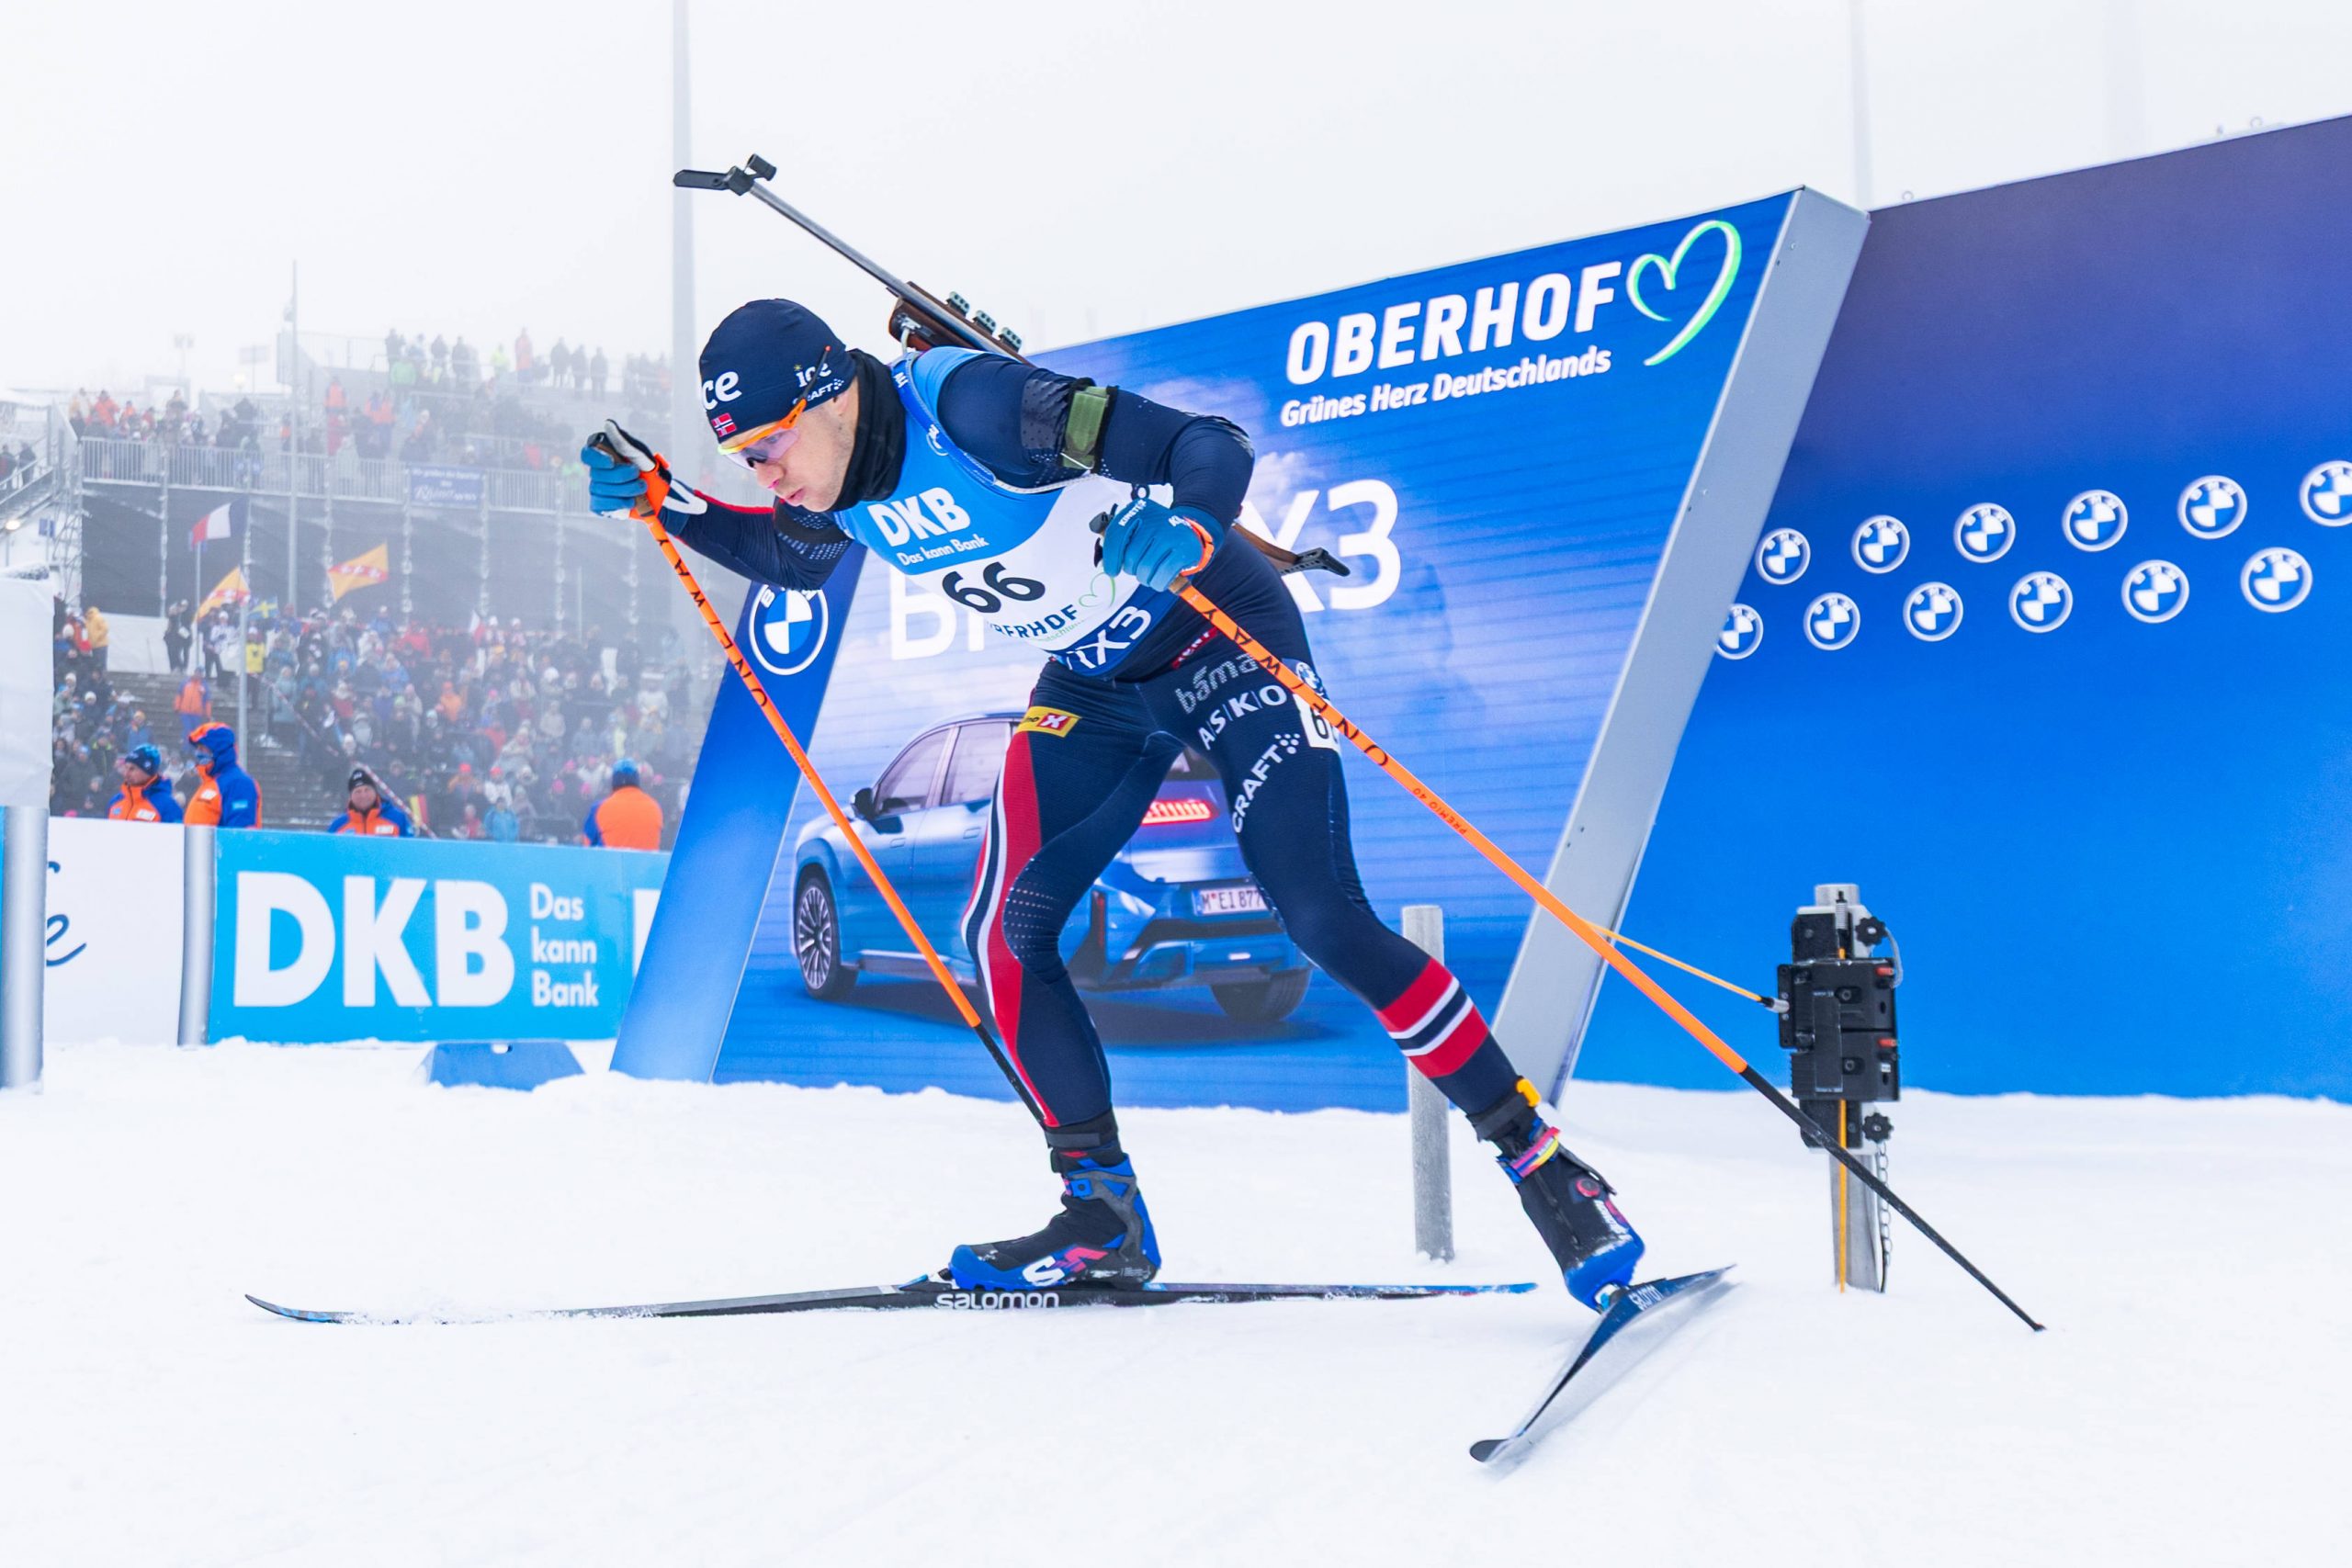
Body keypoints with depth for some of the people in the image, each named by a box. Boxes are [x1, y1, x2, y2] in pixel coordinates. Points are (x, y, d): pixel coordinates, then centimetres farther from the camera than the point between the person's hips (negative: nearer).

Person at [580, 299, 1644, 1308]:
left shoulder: (974, 408, -29)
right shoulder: (841, 492, -6)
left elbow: (1214, 446, -29)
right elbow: (793, 561, 19)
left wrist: (1187, 534, -50)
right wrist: (660, 500, 7)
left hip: (1217, 639, -7)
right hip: (1095, 685, 8)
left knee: (1326, 922, -16)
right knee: (1003, 935, -5)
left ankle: (1539, 1161, -3)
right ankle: (1103, 1215, 6)